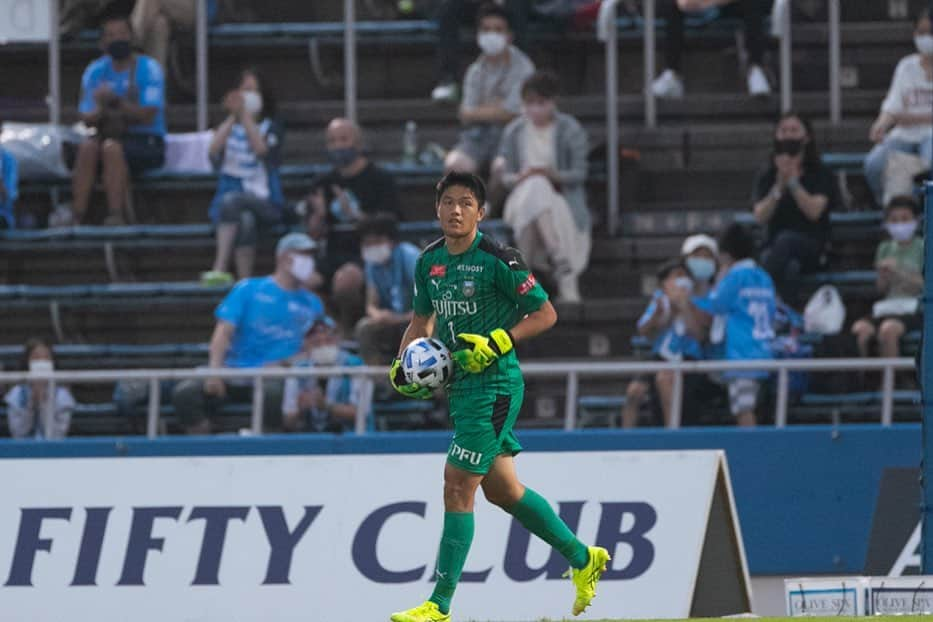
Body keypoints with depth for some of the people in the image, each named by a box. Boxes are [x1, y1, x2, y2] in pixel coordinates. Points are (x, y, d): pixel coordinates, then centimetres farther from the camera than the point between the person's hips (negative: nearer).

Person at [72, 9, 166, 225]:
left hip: (147, 143, -4)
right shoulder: (95, 71, 9)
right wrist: (102, 112, -20)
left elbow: (147, 116, -14)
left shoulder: (148, 68, -4)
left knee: (112, 147, -34)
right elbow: (86, 118, 3)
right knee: (88, 146, -29)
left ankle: (115, 215, -37)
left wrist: (116, 102, -25)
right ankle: (77, 214, -34)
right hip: (109, 134, 4)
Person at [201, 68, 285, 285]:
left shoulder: (272, 128, 11)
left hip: (265, 204, -2)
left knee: (231, 201, -36)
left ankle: (220, 269, -45)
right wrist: (232, 117, -10)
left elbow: (262, 149, -12)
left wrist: (244, 115, -15)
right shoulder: (227, 127, 17)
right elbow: (214, 151, -5)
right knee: (244, 220, -35)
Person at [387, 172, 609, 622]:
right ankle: (582, 559, 33)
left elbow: (545, 314, -9)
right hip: (460, 383, 8)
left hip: (494, 385, -8)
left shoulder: (498, 261, -14)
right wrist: (402, 362, 5)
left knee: (457, 487, -10)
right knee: (500, 488, 16)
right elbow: (421, 320, 21)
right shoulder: (429, 262, 8)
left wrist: (496, 344, -20)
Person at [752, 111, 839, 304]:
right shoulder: (767, 176, 14)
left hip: (811, 246, -2)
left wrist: (792, 181, -12)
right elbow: (761, 216, 0)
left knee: (786, 239, -38)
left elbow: (814, 211, -7)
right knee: (790, 268, -37)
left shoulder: (821, 175, 9)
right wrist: (779, 186, -13)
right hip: (774, 245, 2)